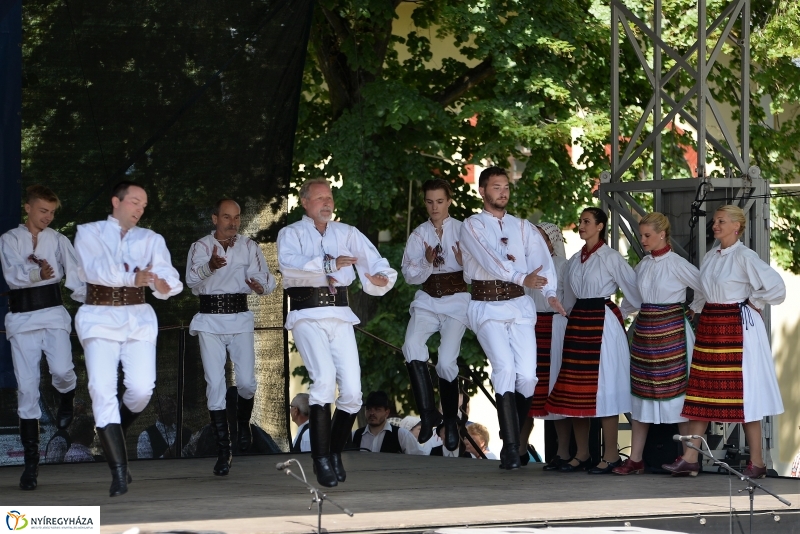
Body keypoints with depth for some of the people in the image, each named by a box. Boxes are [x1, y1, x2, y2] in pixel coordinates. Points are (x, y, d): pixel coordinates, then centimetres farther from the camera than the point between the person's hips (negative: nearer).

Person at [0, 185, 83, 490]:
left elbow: (76, 277, -2)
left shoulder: (58, 241, 8)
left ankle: (66, 400, 18)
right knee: (27, 387, -2)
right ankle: (31, 462, 6)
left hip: (53, 314, 0)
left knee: (61, 370, -23)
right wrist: (37, 273, -30)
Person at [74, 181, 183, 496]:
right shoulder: (89, 233, 6)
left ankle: (113, 431, 19)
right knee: (103, 388, -16)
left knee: (142, 388, -15)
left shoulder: (151, 240, 13)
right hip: (100, 318, -2)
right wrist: (132, 276, -27)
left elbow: (169, 276, -4)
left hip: (138, 319, 2)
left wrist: (162, 283, -28)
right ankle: (119, 470, -15)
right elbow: (95, 268, -13)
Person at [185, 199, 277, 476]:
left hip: (240, 319, 1)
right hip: (210, 320, -1)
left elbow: (267, 278, -3)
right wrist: (211, 266, -37)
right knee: (215, 383, -5)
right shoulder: (200, 247, 2)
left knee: (246, 382, -5)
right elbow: (192, 279, -16)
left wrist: (261, 285, -27)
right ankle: (223, 450, 1)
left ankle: (243, 423, 29)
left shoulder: (249, 246, 6)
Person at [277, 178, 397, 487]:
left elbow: (375, 261, 5)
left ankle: (335, 453, 17)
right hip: (307, 316, -4)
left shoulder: (347, 234, 16)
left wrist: (382, 277, -19)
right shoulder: (291, 234, 6)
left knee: (352, 390, -4)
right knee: (324, 376, -24)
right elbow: (289, 264, -15)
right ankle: (321, 459, -18)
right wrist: (329, 264, -27)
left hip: (340, 315, 4)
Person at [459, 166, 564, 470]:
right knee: (505, 369, -18)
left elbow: (541, 258, -2)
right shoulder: (473, 226, 3)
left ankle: (513, 436, 14)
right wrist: (523, 278, -31)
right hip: (487, 307, -4)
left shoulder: (523, 228, 15)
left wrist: (549, 292, -22)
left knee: (527, 375, -7)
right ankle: (511, 447, -16)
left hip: (519, 306, 4)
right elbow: (489, 258, -16)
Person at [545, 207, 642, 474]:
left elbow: (632, 288, -2)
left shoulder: (611, 258, -6)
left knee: (604, 388, -7)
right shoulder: (575, 260, 15)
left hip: (603, 323, -7)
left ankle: (611, 455, -3)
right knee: (576, 390, 5)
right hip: (578, 322, 7)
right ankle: (582, 455, 11)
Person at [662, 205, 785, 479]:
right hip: (710, 327, 8)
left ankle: (756, 462, 4)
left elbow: (776, 286, -18)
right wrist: (699, 310, 11)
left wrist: (753, 302, -6)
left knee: (743, 392, -3)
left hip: (738, 328, -8)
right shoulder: (710, 257, 10)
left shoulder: (744, 257, -13)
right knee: (700, 390, 6)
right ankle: (690, 459, 9)